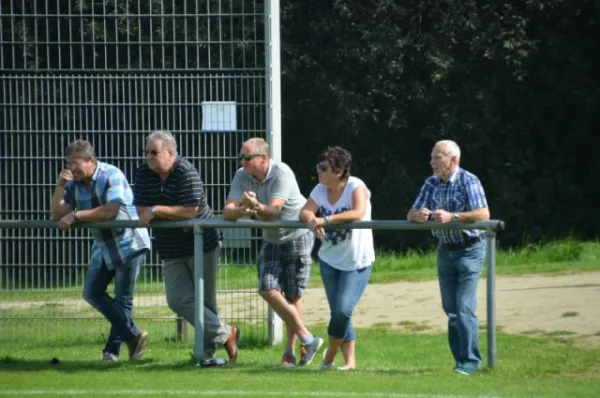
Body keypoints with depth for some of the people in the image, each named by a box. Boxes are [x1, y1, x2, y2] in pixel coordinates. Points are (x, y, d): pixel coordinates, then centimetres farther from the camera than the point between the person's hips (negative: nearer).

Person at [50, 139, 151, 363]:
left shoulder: (111, 176, -20)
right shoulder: (74, 183, 1)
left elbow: (111, 211, -31)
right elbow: (56, 215, -1)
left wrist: (76, 215, -28)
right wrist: (60, 186, -14)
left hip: (128, 243, -8)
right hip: (103, 246, 8)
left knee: (122, 299, -1)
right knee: (92, 293, 1)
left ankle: (112, 349, 6)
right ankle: (134, 336, 6)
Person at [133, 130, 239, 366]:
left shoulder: (186, 173, -17)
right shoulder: (143, 174, 2)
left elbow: (190, 211, -23)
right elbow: (141, 212, -3)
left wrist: (156, 210, -20)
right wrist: (174, 217, -16)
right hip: (171, 250, 6)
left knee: (204, 301, 0)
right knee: (179, 300, -8)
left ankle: (207, 351, 11)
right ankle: (225, 334, -2)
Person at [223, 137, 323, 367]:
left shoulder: (282, 174, -24)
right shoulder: (242, 176, -8)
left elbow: (274, 210, -34)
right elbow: (227, 211, -15)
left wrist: (255, 206, -55)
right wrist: (243, 211, -37)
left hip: (297, 236, -5)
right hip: (271, 240, 5)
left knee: (292, 295, -4)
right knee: (268, 290, -9)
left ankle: (291, 350, 9)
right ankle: (307, 339, -2)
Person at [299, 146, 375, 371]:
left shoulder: (355, 187, -16)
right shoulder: (321, 190, 3)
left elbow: (358, 213, -33)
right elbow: (305, 212, -8)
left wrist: (326, 220, -38)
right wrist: (311, 221, -32)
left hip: (357, 261, -6)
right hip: (330, 259, 6)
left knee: (343, 309, -15)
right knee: (338, 311, 5)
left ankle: (330, 356, 7)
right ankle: (349, 360, 14)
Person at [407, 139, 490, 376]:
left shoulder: (468, 181, -13)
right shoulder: (431, 184, 7)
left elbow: (483, 214, -23)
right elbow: (411, 214, 8)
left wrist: (452, 217, -32)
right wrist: (417, 216, -16)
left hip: (469, 250, -7)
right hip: (445, 251, 7)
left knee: (465, 307, -14)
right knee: (450, 308, 8)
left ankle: (470, 360, -12)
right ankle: (460, 356, 15)